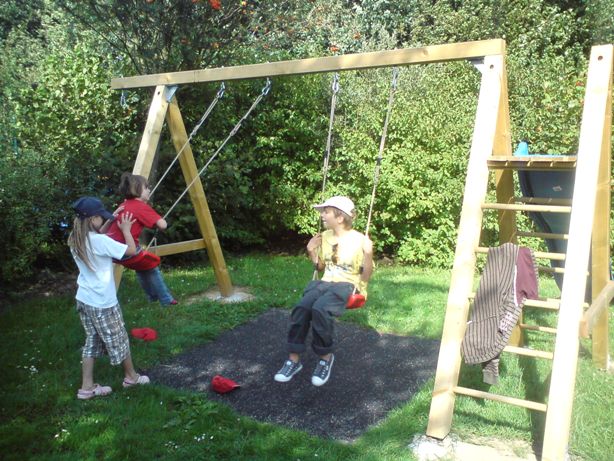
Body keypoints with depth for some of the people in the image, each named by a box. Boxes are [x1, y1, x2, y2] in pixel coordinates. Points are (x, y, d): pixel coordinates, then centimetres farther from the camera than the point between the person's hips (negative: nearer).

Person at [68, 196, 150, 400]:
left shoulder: (76, 240, 2)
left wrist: (110, 221, 17)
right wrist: (126, 229, -4)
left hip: (84, 300, 8)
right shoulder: (99, 241, -24)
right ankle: (131, 377, 29)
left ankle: (87, 387, 19)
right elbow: (131, 250, -17)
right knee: (119, 341, 11)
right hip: (103, 303, -8)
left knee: (92, 342, 16)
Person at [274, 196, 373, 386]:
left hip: (348, 286, -5)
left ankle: (326, 357, -13)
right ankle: (294, 359, -18)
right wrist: (311, 252, 5)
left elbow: (365, 277, -7)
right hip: (326, 282, 5)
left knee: (320, 309, -35)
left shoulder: (359, 240, -9)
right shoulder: (325, 237, 9)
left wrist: (368, 255, -23)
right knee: (301, 308, -27)